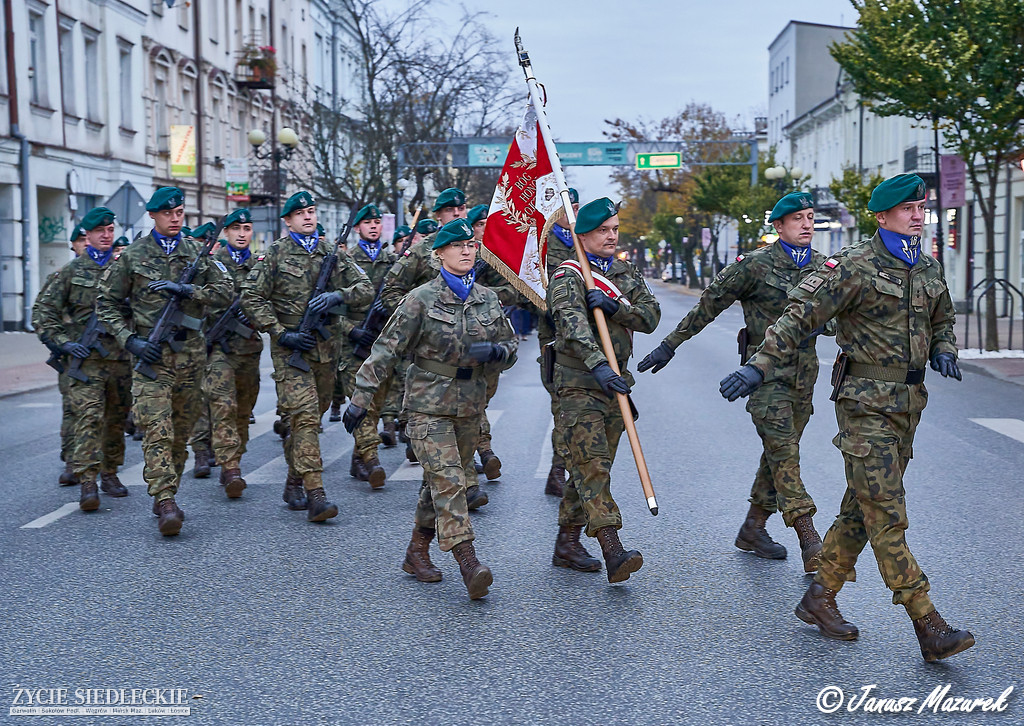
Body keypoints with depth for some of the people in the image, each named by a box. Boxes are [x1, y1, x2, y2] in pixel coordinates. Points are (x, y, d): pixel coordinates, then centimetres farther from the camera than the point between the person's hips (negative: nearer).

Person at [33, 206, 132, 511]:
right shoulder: (72, 270, 5)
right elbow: (42, 310, 6)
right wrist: (62, 341, -5)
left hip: (119, 356, 3)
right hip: (84, 357, -3)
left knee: (116, 418, 11)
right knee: (88, 416, -13)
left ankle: (110, 474, 25)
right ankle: (87, 483, -16)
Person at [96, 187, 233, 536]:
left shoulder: (199, 252, 10)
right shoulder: (132, 255, 3)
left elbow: (225, 290, 2)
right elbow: (106, 303, 5)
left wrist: (187, 290, -13)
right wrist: (130, 340, -6)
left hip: (191, 352, 3)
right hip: (151, 352, -3)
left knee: (181, 432, 10)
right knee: (157, 432, -14)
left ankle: (166, 497, 22)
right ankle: (166, 505, -19)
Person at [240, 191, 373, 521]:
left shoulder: (333, 252, 11)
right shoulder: (276, 254, 0)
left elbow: (366, 289, 8)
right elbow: (251, 298, -3)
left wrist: (338, 295, -12)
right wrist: (281, 333, -11)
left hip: (327, 345, 5)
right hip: (291, 346, -4)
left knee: (314, 415, 12)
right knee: (304, 416, -14)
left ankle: (294, 483, 28)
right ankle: (315, 495, -18)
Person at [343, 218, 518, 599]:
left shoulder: (488, 299, 7)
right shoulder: (421, 300, -7)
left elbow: (510, 349, 13)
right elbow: (386, 350, -7)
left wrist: (493, 351, -11)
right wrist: (361, 397, -11)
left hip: (470, 405, 5)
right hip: (429, 404, -5)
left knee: (441, 483, 13)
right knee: (448, 481, -15)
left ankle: (417, 553, 28)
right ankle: (468, 562, -20)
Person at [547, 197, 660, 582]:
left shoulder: (627, 273, 13)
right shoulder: (568, 276, -8)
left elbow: (651, 316, 0)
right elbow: (573, 326, -25)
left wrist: (612, 305, -18)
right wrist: (598, 366, -40)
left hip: (614, 383, 7)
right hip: (579, 385, -7)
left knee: (591, 467, 11)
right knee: (593, 466, -13)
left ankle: (567, 543, 21)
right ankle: (613, 551, -20)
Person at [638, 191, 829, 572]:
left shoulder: (824, 268, 8)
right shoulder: (755, 265, -7)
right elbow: (709, 304, -2)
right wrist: (669, 345, -1)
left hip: (804, 370, 6)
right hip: (766, 370, -6)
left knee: (779, 452, 11)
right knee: (783, 451, -12)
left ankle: (753, 529, 23)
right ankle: (809, 540, -16)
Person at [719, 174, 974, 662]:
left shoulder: (929, 271, 13)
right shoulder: (855, 266, -9)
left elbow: (942, 323, 29)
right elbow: (800, 316, -14)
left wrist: (943, 353, 6)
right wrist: (758, 366, -23)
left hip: (907, 403, 8)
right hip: (865, 403, -8)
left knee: (862, 509, 12)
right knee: (887, 515, -9)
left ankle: (819, 598, 25)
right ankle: (928, 626, -9)